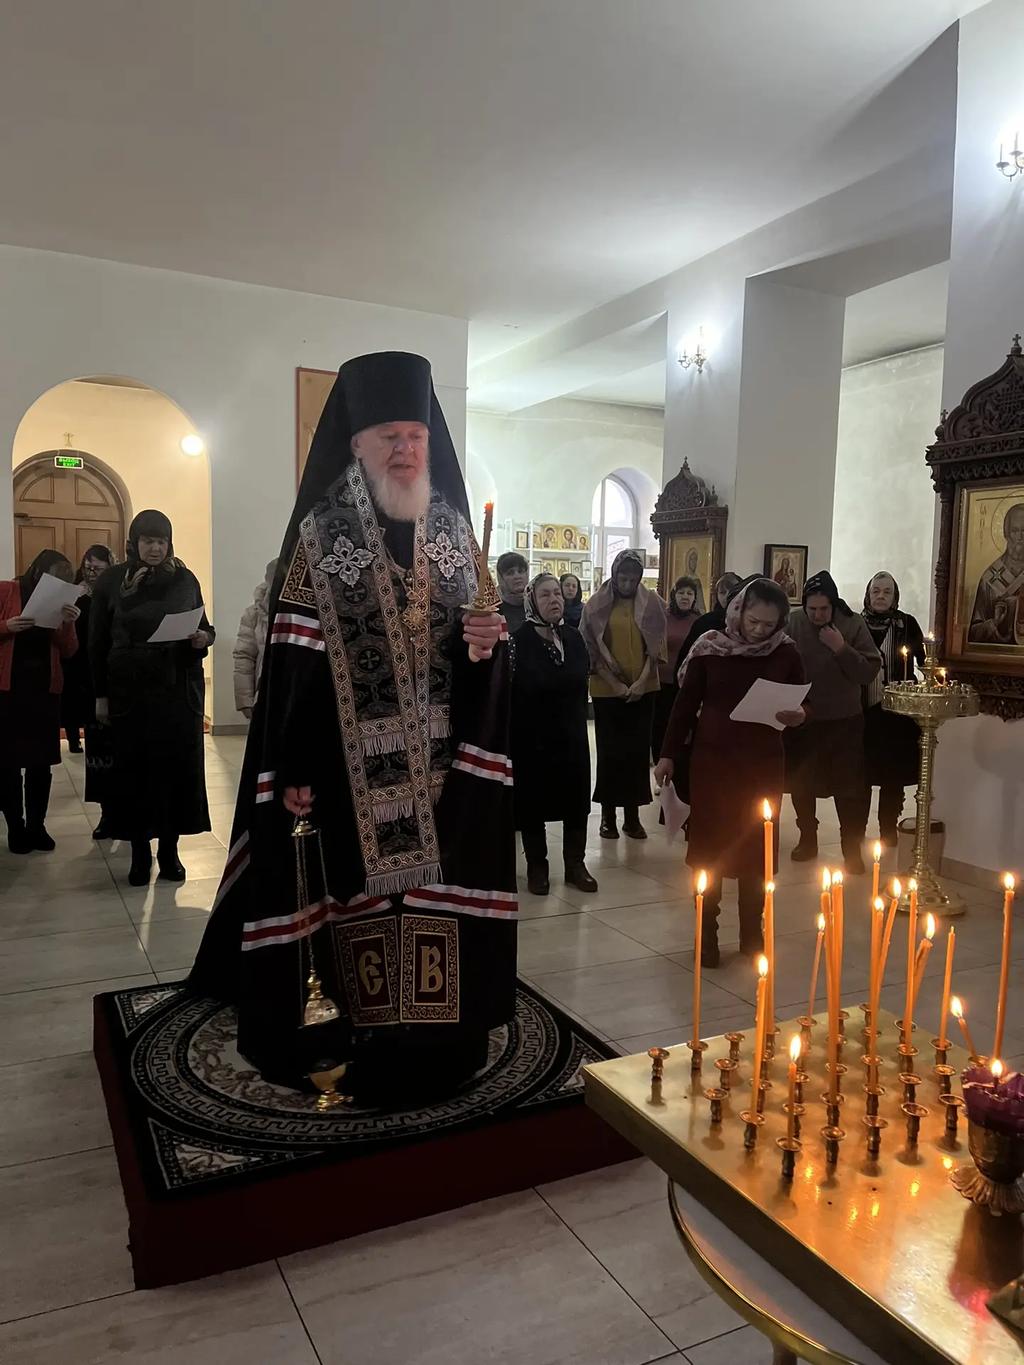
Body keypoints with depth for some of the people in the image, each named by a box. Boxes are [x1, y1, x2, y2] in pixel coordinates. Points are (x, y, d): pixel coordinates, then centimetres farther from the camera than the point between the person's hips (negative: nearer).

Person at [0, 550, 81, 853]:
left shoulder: (59, 601, 8)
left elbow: (68, 652, 5)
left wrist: (68, 624, -12)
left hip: (45, 688, 3)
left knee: (42, 761, 5)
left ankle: (36, 826, 15)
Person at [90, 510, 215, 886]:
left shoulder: (185, 579, 5)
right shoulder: (111, 581, 1)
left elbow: (204, 627, 13)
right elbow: (97, 643, 3)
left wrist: (204, 638, -12)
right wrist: (101, 695, 0)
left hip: (180, 689, 1)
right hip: (129, 691, -1)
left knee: (177, 767, 2)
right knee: (133, 769, 2)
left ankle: (169, 850, 14)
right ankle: (140, 853, 14)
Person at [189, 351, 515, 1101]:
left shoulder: (454, 531, 6)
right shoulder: (321, 534, -5)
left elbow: (479, 639, 12)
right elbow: (294, 661, -8)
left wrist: (484, 643, -13)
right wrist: (295, 771, -12)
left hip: (441, 754, 4)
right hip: (354, 758, -3)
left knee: (435, 885, 11)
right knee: (361, 887, 5)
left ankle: (433, 1031, 28)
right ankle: (355, 1038, 23)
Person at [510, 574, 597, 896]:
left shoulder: (574, 638, 6)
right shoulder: (518, 640, -11)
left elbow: (581, 680, 12)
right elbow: (509, 690, -14)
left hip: (572, 735, 5)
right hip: (531, 736, -4)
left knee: (576, 800, 9)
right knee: (534, 802, 6)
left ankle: (575, 864, 22)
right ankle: (537, 867, 19)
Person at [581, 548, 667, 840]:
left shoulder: (651, 602, 3)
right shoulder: (597, 604, 0)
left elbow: (657, 645, 1)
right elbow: (591, 648, -3)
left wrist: (642, 680, -10)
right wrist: (614, 683, -11)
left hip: (643, 688, 1)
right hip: (607, 689, -1)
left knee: (638, 750, 3)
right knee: (609, 750, 2)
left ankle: (632, 814, 11)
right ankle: (608, 814, 11)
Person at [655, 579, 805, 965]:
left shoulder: (786, 653, -3)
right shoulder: (710, 647, -7)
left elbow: (803, 705, 7)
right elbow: (685, 703, -1)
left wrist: (798, 716, -16)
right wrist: (669, 755, -2)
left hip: (764, 765, 1)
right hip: (712, 760, -1)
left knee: (757, 850, 8)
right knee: (709, 848, 4)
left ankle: (752, 934, 23)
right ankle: (706, 935, 16)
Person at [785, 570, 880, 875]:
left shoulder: (853, 624, -9)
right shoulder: (793, 623, -8)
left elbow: (869, 672, -12)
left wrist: (842, 649, -23)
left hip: (844, 721, -2)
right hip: (802, 720, 2)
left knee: (849, 788, 0)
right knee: (801, 784, 15)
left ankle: (853, 849, 14)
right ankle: (807, 840, 34)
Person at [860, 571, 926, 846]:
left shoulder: (907, 623, 2)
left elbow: (924, 660, 2)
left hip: (897, 711, 0)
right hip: (863, 711, 0)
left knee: (893, 775, 5)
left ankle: (888, 834, 17)